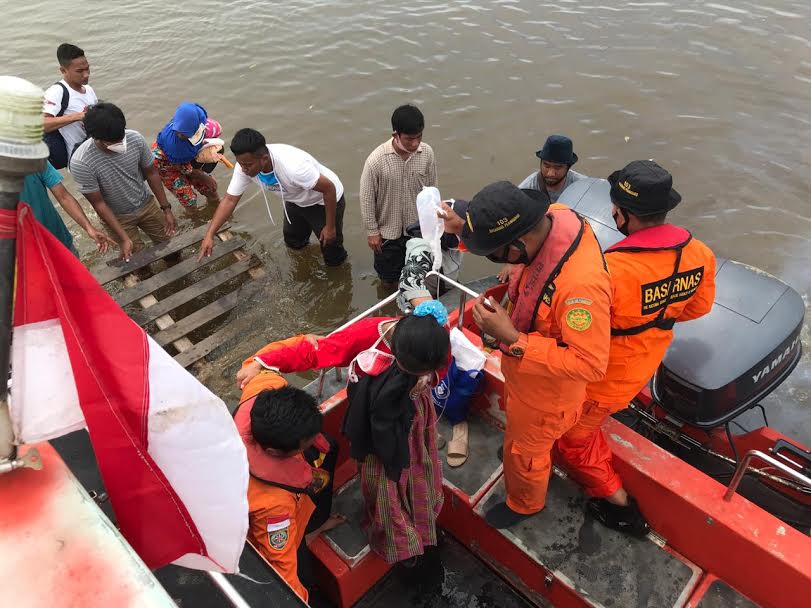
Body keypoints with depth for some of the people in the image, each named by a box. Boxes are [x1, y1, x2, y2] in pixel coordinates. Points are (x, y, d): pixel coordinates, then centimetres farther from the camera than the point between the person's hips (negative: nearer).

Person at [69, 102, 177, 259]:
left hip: (146, 204, 3)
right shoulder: (81, 162, -32)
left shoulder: (135, 139, -24)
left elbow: (151, 173, -7)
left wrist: (166, 208, -5)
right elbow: (98, 203, -21)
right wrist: (123, 238, -19)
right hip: (116, 216, -3)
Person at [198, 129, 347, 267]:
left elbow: (329, 188, -32)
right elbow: (230, 200, -17)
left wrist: (330, 227, -22)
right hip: (296, 201, 6)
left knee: (333, 258, 1)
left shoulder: (292, 166, -43)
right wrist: (209, 235, -25)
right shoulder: (245, 165, -24)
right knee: (293, 243, 21)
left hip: (325, 200, -6)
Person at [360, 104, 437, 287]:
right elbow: (367, 198, -14)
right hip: (388, 230, -2)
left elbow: (431, 189, 0)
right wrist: (372, 231, -8)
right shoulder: (376, 160, -26)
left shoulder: (427, 152, -15)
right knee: (389, 280, 18)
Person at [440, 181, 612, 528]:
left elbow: (589, 364, -36)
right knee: (518, 423, 36)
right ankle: (519, 453, 69)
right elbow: (501, 239, 0)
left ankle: (525, 504, 54)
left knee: (525, 451, 22)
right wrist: (464, 229, -16)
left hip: (547, 388, -7)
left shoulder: (581, 283, -45)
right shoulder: (551, 217, -22)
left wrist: (511, 338, -38)